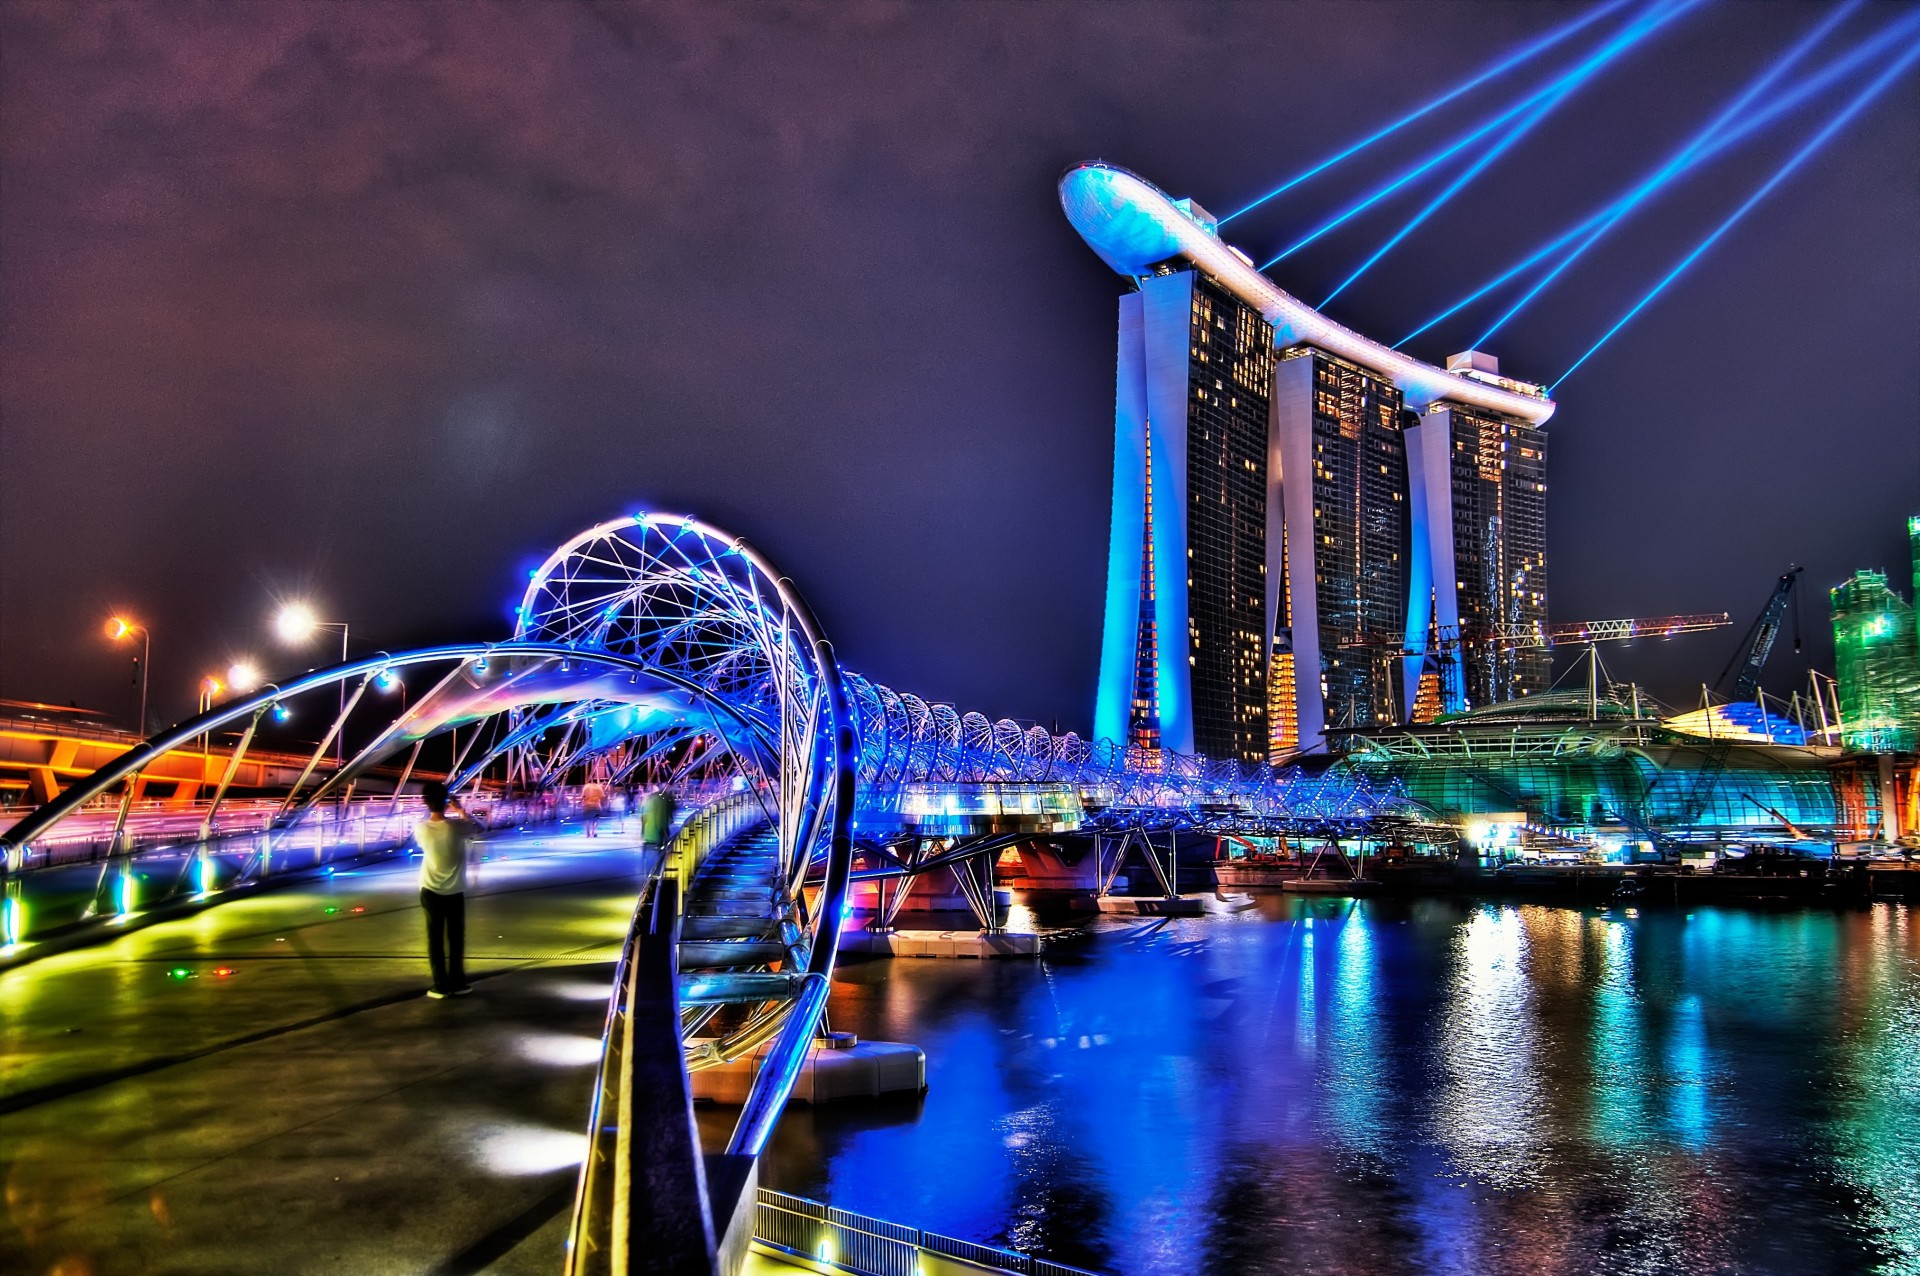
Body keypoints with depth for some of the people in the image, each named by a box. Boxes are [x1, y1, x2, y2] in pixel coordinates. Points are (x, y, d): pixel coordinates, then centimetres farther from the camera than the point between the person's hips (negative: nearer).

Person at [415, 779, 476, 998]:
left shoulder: (421, 829, -11)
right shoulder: (457, 826, -17)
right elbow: (473, 828, 5)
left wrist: (433, 812, 17)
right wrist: (460, 810, 15)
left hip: (430, 891, 1)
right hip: (455, 891, -1)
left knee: (435, 938, 7)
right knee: (456, 938, 10)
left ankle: (441, 985, 8)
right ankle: (457, 983, 15)